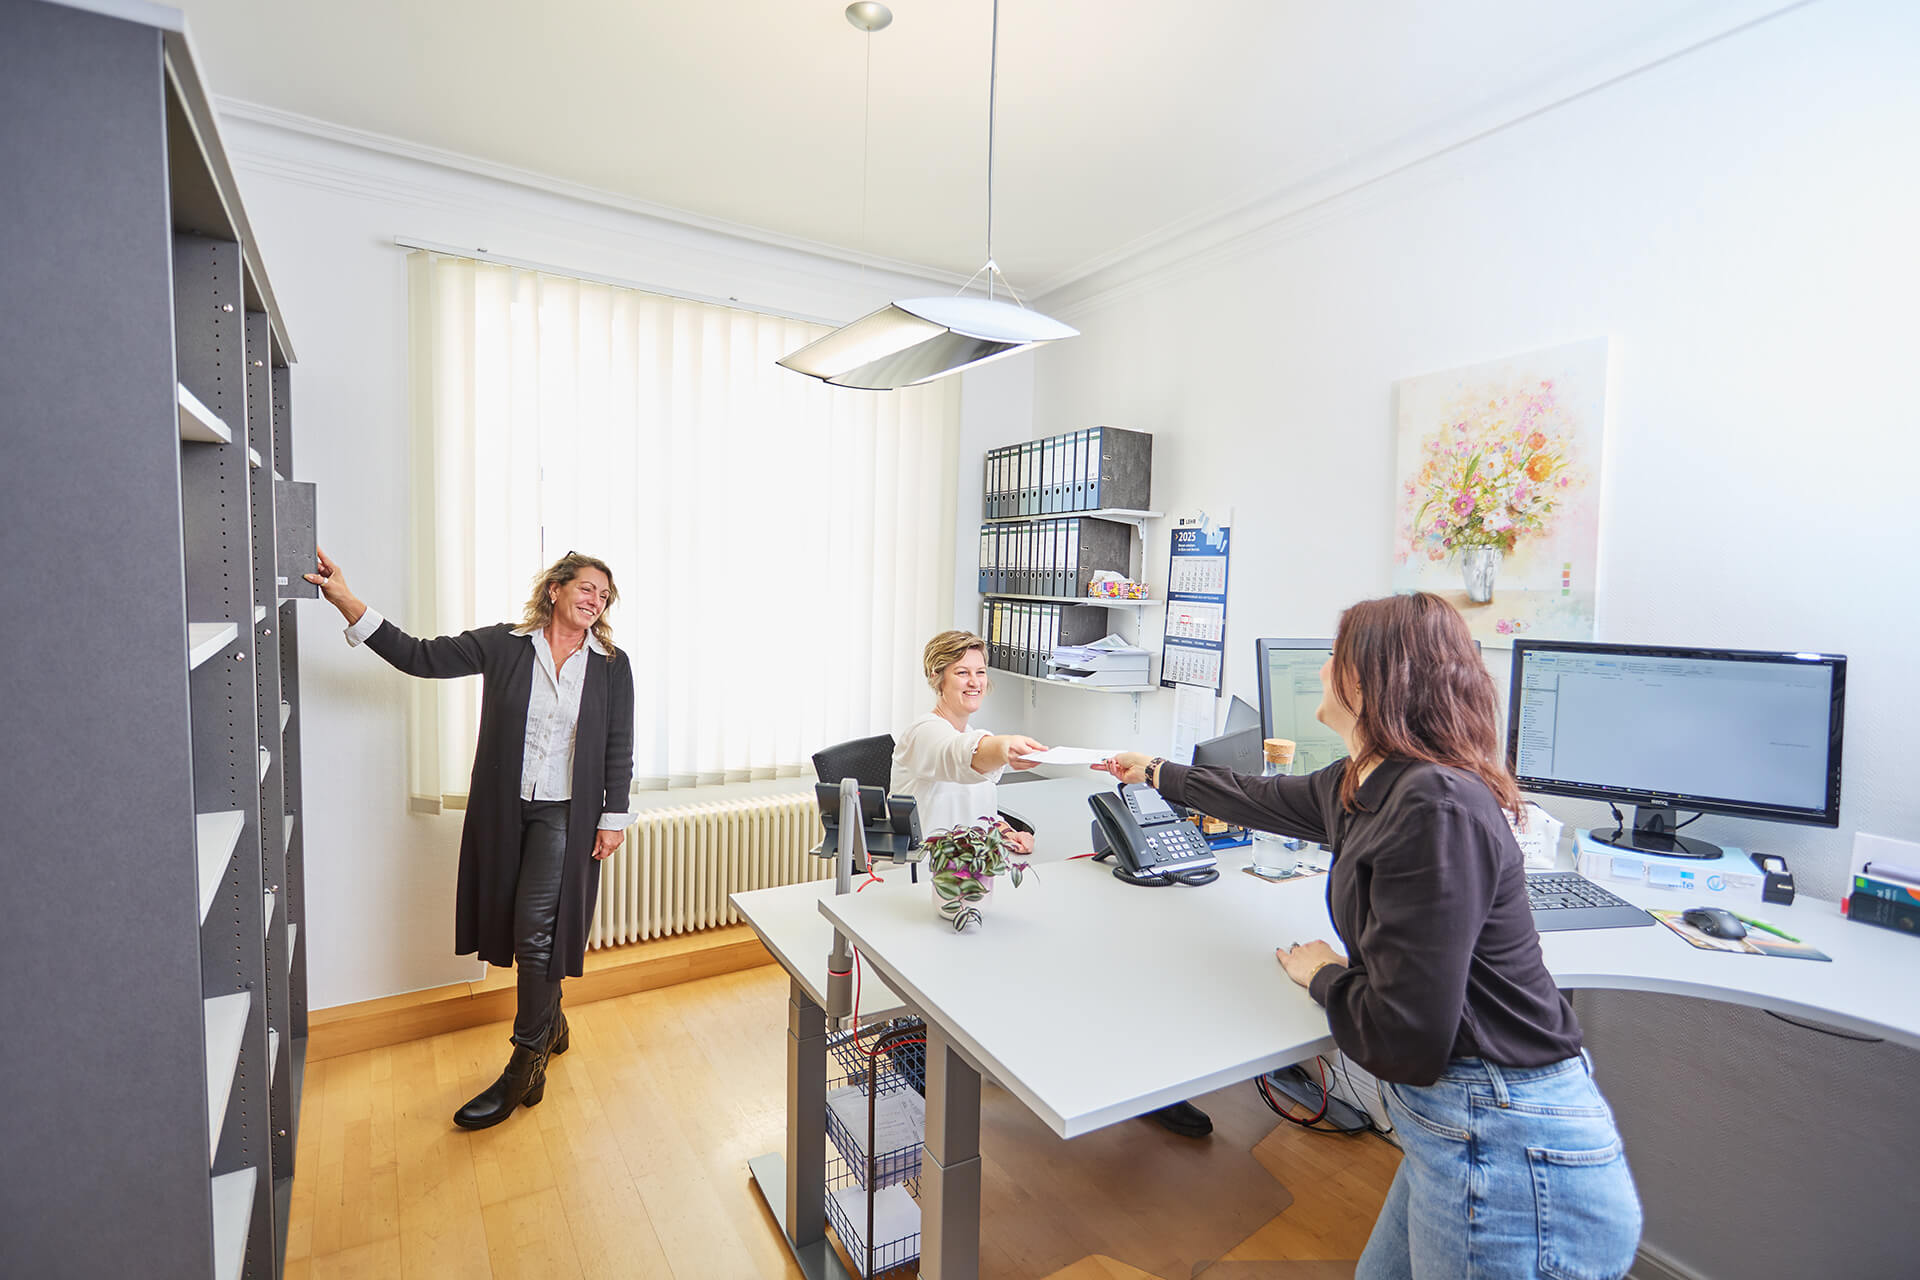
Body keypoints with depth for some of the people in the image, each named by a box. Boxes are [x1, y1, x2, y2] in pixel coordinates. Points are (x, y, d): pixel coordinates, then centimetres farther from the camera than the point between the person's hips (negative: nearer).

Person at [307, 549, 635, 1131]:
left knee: (535, 928, -4)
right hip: (505, 810, 3)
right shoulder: (504, 644, -2)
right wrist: (347, 602, -12)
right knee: (521, 925, 14)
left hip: (565, 815, -2)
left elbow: (618, 749, -1)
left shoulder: (611, 665, -3)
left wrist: (614, 818, -3)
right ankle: (549, 1023, 38)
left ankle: (526, 1066, 11)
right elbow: (420, 656, -4)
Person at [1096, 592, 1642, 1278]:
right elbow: (1263, 798, 23)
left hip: (1507, 1156, -9)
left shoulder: (1433, 810, -26)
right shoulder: (1358, 786, 3)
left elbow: (1406, 1041, -27)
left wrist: (1324, 975, -7)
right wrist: (1156, 773, 37)